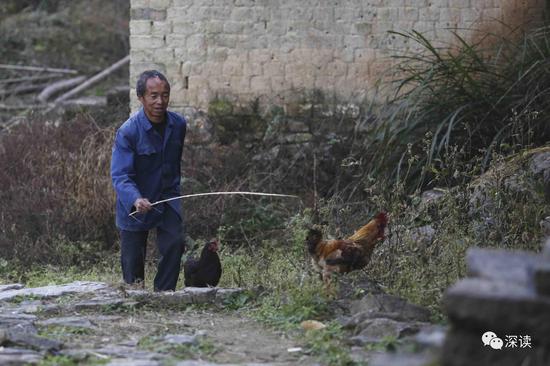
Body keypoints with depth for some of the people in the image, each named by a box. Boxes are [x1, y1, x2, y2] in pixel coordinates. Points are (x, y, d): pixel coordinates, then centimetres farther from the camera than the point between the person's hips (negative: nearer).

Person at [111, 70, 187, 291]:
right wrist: (135, 200, -46)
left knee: (175, 243, -16)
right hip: (134, 205, -3)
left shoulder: (178, 125, -6)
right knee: (133, 258, 6)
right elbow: (120, 175, -29)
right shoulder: (128, 132, -23)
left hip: (167, 197, 3)